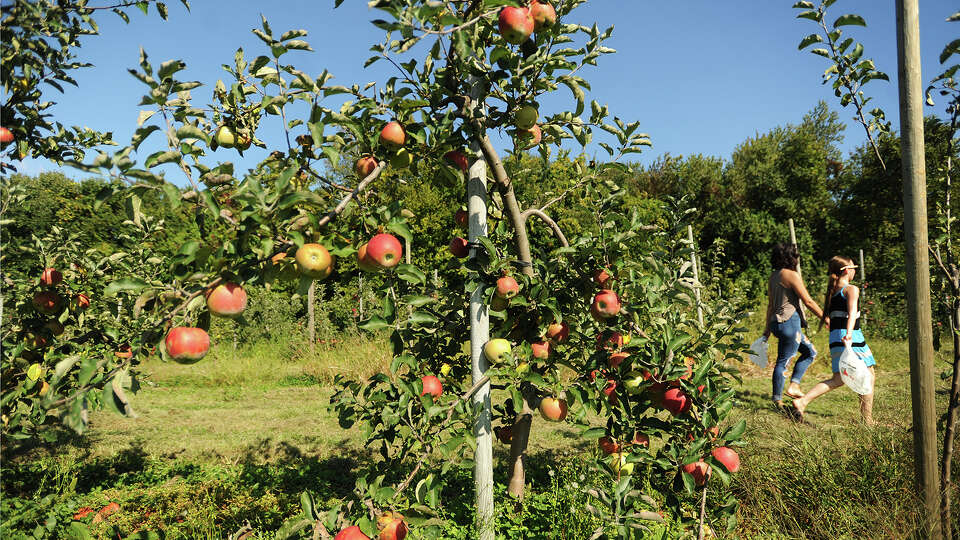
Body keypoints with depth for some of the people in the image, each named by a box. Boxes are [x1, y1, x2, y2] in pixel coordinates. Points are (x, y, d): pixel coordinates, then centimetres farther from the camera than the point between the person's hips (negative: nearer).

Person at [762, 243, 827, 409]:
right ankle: (777, 399, 3)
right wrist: (825, 318, -3)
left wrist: (768, 328, 20)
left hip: (777, 322, 9)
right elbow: (808, 301, -11)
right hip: (789, 321, -9)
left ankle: (794, 385, 14)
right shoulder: (792, 275, -13)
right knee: (783, 361, -3)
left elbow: (770, 304, 17)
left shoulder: (774, 276, 13)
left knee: (810, 351, 18)